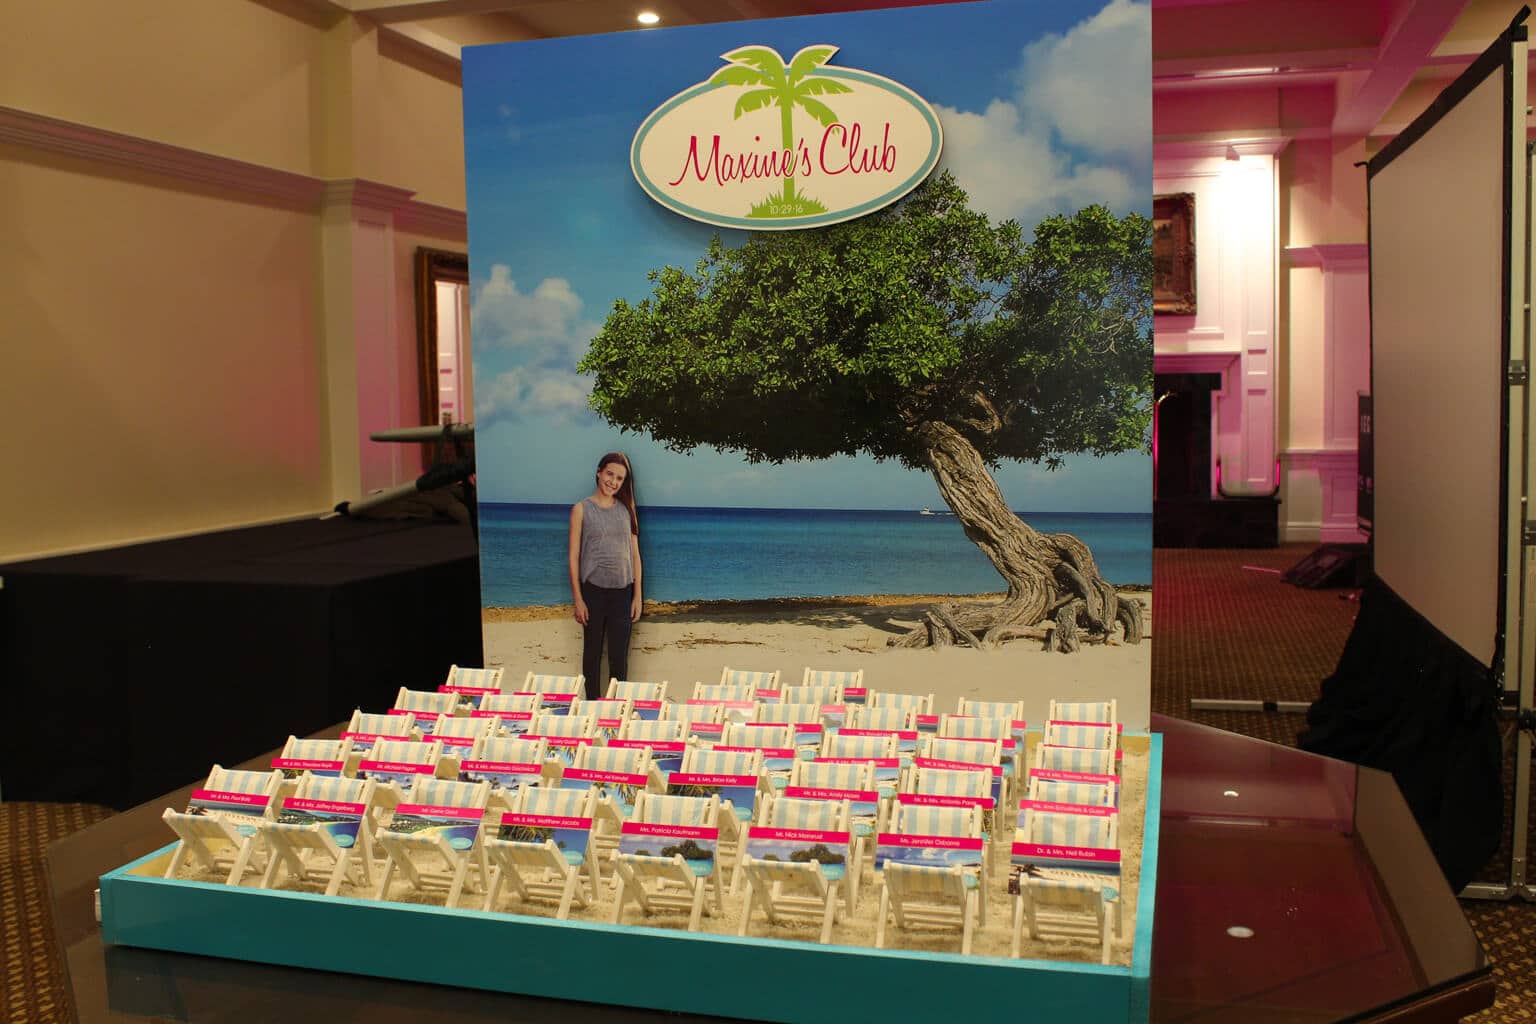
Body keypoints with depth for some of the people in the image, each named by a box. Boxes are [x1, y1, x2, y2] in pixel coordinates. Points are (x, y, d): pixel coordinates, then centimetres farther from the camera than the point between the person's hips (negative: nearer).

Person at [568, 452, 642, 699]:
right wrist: (578, 599, -7)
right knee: (593, 651, 8)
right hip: (593, 589, -2)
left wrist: (637, 596, 3)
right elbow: (574, 556, -2)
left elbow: (635, 554, 8)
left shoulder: (626, 509, 7)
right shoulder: (582, 509, -2)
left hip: (622, 590, 2)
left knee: (619, 655, 6)